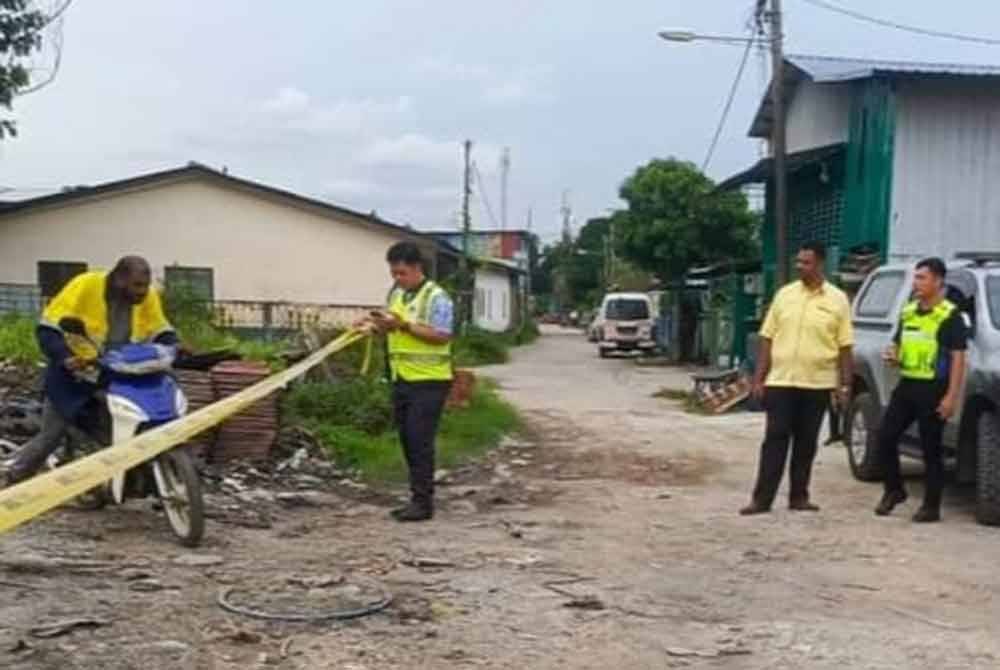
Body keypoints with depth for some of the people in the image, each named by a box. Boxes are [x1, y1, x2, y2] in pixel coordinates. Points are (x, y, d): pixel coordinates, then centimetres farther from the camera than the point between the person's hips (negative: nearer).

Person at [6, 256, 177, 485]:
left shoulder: (148, 297, -9)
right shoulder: (85, 286, -23)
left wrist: (174, 350, -18)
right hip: (76, 373, -4)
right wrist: (65, 358, -37)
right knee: (49, 436, 3)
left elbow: (161, 331, 3)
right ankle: (13, 484, 24)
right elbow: (47, 329, -23)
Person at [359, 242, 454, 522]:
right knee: (407, 439, 11)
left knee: (420, 440, -8)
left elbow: (442, 335, -19)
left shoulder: (436, 297, -11)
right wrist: (381, 325, 1)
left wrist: (405, 325, -22)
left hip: (428, 381, -8)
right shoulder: (396, 294, 14)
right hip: (401, 379, 8)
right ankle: (419, 498, 19)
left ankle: (422, 502, -2)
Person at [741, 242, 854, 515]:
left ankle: (799, 496, 17)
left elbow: (845, 347, 1)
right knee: (775, 439, -1)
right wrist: (759, 378, 2)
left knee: (806, 442, 7)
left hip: (817, 383, -1)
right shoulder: (784, 294, 5)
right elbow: (767, 339, 7)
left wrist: (845, 385, -3)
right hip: (780, 380, 1)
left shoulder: (837, 299, 0)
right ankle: (762, 498, 0)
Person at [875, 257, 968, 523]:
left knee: (931, 449, 1)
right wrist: (892, 355, 0)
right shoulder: (908, 312, 12)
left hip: (933, 390, -7)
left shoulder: (950, 316, -9)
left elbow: (958, 358, -12)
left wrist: (951, 396, -18)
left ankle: (931, 506, 10)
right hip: (906, 385, 7)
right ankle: (894, 490, 22)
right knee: (885, 437, 4)